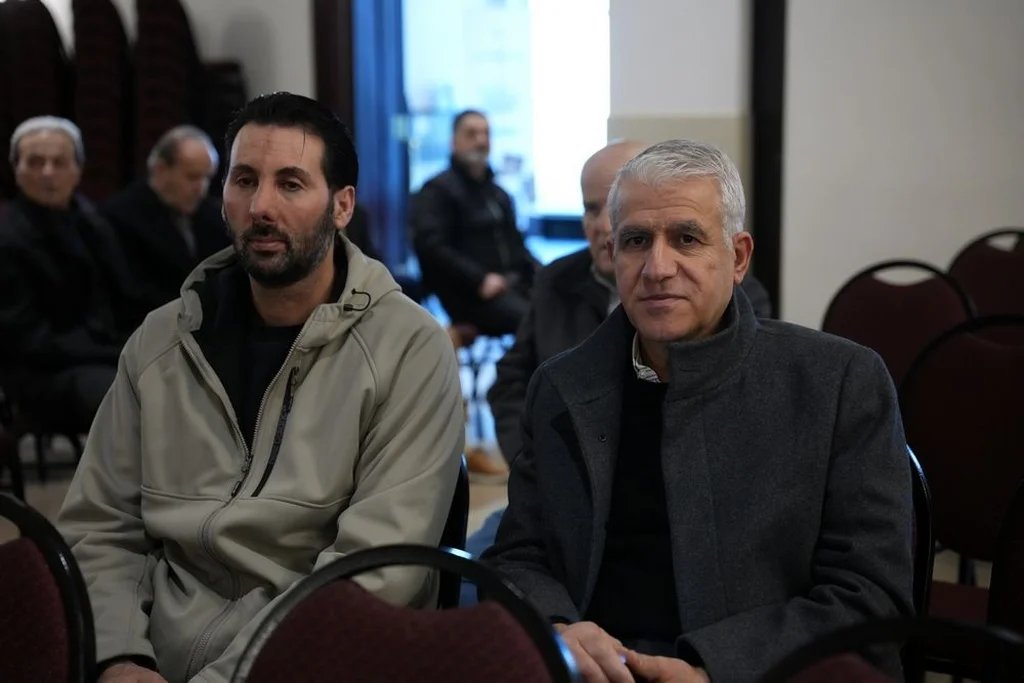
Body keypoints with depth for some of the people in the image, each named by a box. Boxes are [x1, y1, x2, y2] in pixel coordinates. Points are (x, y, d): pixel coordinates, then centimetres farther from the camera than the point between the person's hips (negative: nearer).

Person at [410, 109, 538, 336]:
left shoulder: (498, 194, 27)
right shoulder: (437, 190, 3)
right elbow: (430, 246, -10)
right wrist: (480, 279, -19)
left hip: (514, 284, 7)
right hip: (469, 292, -7)